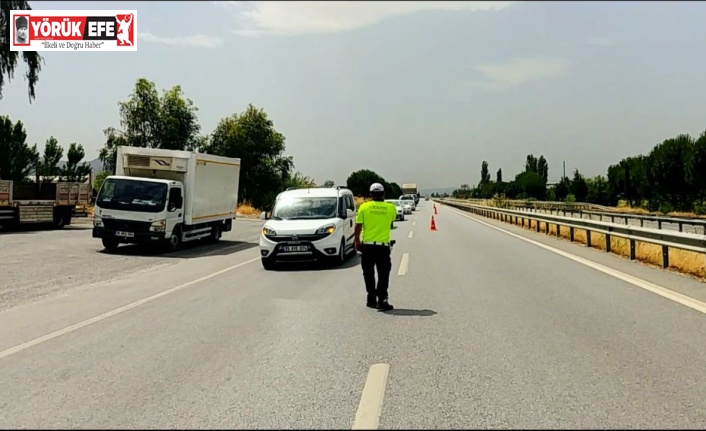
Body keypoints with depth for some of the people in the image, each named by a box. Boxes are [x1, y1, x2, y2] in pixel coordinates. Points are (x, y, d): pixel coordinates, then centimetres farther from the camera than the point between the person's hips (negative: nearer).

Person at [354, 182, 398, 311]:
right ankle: (382, 300, 0)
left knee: (369, 274, 12)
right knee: (383, 275, 5)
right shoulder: (391, 208, -2)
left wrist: (357, 241, 8)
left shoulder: (364, 207, -3)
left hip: (367, 245, 1)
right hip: (383, 245, -1)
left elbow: (358, 226, -3)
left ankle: (371, 299, 18)